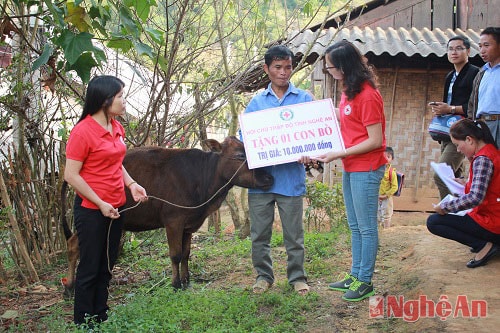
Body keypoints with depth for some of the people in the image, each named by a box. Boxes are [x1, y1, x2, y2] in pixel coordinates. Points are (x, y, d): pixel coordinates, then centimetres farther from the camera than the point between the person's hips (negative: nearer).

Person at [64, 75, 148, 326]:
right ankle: (84, 323, 19)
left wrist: (131, 184, 3)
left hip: (115, 207, 7)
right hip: (91, 209, -7)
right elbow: (71, 175, -16)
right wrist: (100, 204, -16)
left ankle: (101, 318, 28)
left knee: (106, 267, 15)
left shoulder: (117, 127, 7)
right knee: (90, 268, 4)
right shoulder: (83, 131, -17)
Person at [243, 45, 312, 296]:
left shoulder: (305, 99, 6)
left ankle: (297, 277, 20)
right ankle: (263, 275, 23)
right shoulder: (257, 101, 10)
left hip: (291, 177, -1)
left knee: (294, 233, 6)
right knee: (259, 232, 9)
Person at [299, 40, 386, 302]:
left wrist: (339, 154, -19)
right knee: (355, 227, 17)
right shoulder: (349, 90, 9)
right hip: (350, 168, 10)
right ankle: (355, 275, 28)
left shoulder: (367, 95, -19)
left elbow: (375, 140, -20)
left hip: (366, 169, -10)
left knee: (366, 228, 2)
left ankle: (364, 282, 12)